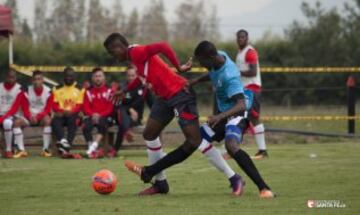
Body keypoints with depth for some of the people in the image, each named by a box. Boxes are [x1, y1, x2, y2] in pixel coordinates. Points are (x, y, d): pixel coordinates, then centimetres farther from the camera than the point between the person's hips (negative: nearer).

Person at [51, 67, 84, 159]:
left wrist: (70, 112, -17)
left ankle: (66, 149, -52)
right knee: (55, 121, -34)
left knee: (72, 121, -37)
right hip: (61, 115, 2)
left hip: (72, 114, -2)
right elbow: (54, 106, 8)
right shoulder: (58, 90, 19)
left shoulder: (79, 91, 14)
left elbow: (79, 106, 3)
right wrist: (61, 111, -14)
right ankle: (63, 141, -58)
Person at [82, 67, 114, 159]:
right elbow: (86, 108, 5)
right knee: (86, 126, -32)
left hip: (104, 117, -2)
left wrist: (100, 115, -15)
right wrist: (93, 114, -15)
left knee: (102, 124, -37)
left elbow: (111, 108, -1)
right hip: (91, 116, 2)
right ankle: (93, 150, -30)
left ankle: (93, 147, -43)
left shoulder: (108, 91, 6)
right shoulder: (88, 91, 12)